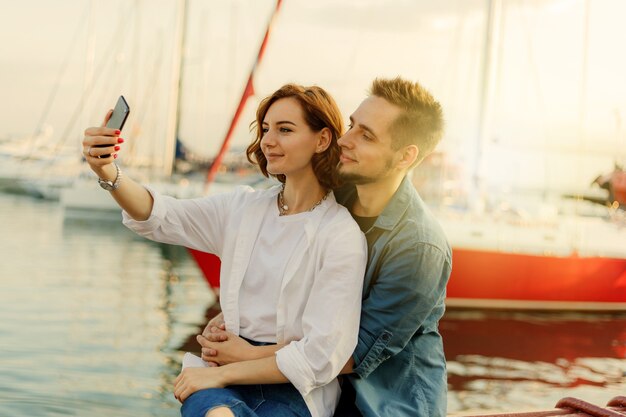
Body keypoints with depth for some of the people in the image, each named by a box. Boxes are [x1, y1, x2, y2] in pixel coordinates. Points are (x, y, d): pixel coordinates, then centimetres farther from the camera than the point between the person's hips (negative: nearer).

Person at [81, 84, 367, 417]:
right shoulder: (243, 208, 8)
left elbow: (319, 358, -12)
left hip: (295, 390, -3)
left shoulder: (342, 236, -9)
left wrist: (220, 373, -12)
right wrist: (108, 173, -24)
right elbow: (160, 216, -4)